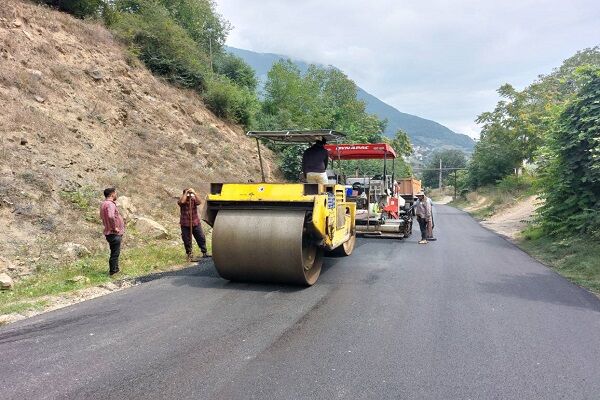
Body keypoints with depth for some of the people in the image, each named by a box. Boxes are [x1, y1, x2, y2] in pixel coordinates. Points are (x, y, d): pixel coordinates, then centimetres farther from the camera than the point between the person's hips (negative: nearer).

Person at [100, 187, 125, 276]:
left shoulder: (103, 204, 12)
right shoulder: (110, 204, -21)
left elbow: (102, 217, 27)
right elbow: (111, 216, -38)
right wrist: (114, 227, -26)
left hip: (109, 232, 10)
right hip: (114, 233, -10)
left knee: (115, 253, 20)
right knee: (115, 253, 0)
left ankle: (116, 270, 31)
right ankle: (112, 272, 8)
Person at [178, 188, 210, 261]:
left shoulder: (194, 200, 0)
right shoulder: (181, 201, -4)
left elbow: (199, 202, -21)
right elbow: (182, 201, -29)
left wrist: (194, 193, -27)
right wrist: (186, 192, -21)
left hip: (196, 223, 2)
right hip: (185, 225, -2)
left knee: (201, 238, 4)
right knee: (187, 240, 5)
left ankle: (205, 252, 15)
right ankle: (189, 254, 19)